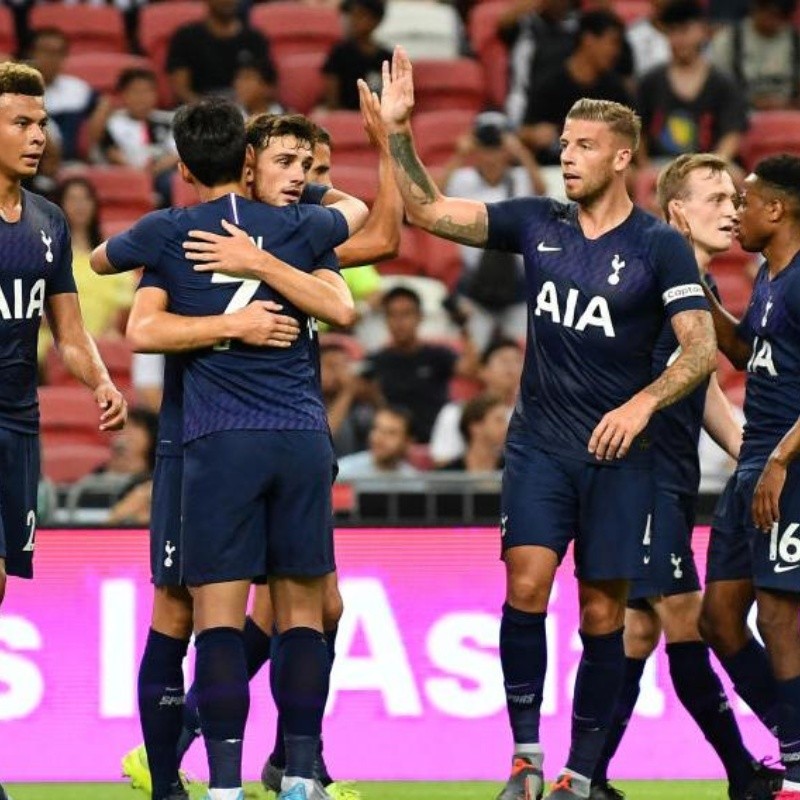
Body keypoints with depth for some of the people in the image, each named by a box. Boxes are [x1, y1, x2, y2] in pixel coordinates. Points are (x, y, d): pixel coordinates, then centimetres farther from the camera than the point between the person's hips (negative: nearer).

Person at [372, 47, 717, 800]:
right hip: (539, 445, 2)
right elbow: (429, 211, 4)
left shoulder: (660, 247, -5)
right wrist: (397, 133, -8)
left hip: (617, 454, -2)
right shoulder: (537, 223, 4)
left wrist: (642, 404, -25)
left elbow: (701, 345, -10)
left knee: (602, 614, 3)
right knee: (525, 587, -13)